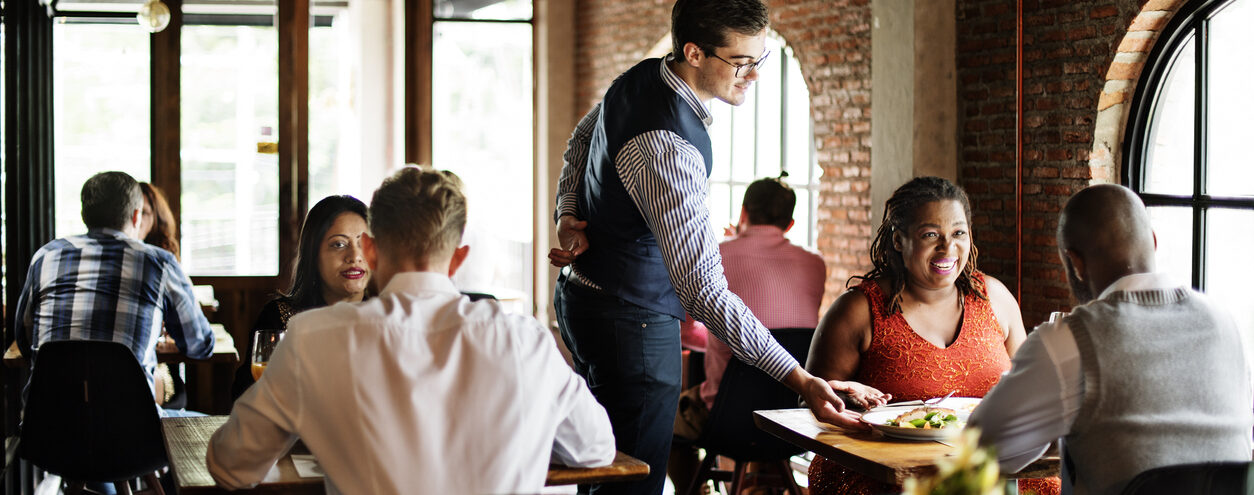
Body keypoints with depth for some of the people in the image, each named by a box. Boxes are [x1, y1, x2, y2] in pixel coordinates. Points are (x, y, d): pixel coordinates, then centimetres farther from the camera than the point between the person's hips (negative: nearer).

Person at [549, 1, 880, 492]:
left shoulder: (638, 77, -1)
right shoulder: (670, 149, -31)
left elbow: (579, 143, 19)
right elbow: (703, 292, -33)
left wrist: (569, 217, 5)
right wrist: (800, 380, -34)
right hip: (633, 320, -10)